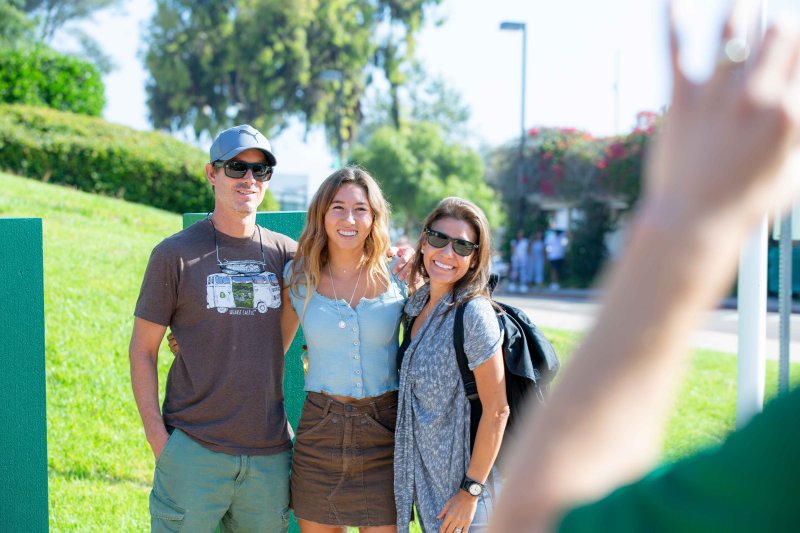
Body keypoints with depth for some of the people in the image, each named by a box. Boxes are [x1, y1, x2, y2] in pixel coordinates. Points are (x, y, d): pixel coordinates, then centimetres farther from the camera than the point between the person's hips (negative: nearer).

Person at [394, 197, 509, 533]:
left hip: (461, 480, -7)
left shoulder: (474, 314, -19)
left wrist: (470, 491, -18)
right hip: (423, 477, 7)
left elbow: (497, 411, -19)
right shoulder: (418, 304, 4)